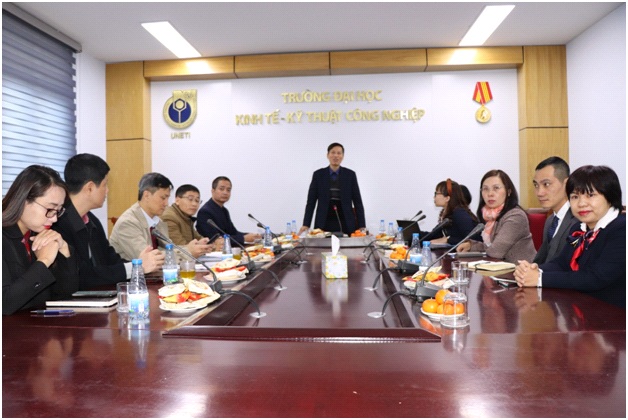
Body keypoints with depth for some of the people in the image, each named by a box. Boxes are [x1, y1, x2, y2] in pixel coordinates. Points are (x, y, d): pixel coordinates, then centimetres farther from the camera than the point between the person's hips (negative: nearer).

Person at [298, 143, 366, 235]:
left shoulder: (350, 174, 3)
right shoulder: (318, 174, 2)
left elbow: (357, 201, 3)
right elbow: (311, 201, 2)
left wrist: (362, 226, -4)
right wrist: (306, 224, -7)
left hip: (346, 223, 0)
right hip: (324, 223, 0)